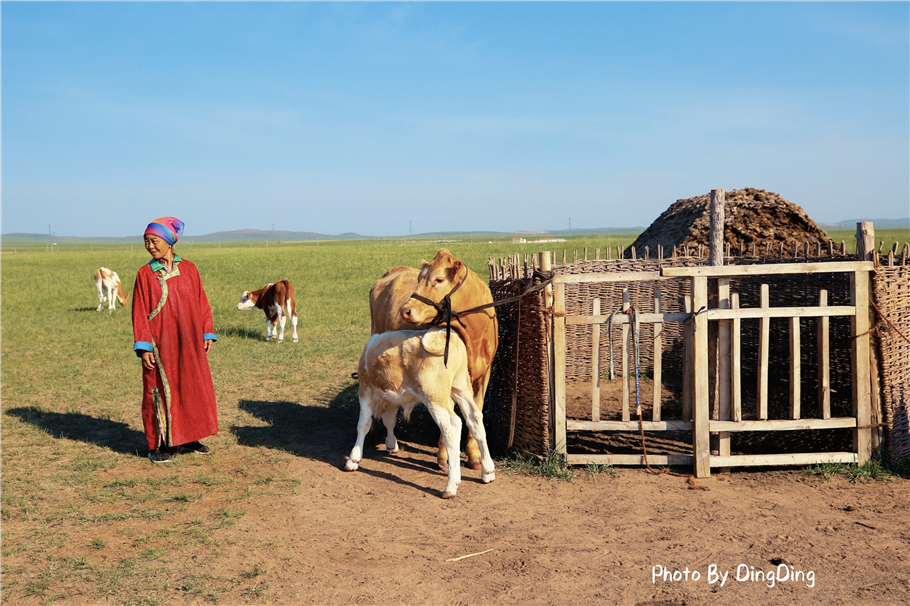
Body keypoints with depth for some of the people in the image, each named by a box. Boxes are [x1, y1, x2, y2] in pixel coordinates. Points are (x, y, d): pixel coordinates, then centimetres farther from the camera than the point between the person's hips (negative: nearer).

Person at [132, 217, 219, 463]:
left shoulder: (189, 269, 4)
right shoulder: (145, 274, -1)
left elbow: (201, 303, 8)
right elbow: (139, 312, -2)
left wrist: (207, 334, 3)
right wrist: (144, 347, -8)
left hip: (188, 343, 3)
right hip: (160, 345, -3)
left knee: (192, 387, 8)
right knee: (160, 390, 1)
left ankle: (186, 438, 21)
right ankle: (159, 444, 11)